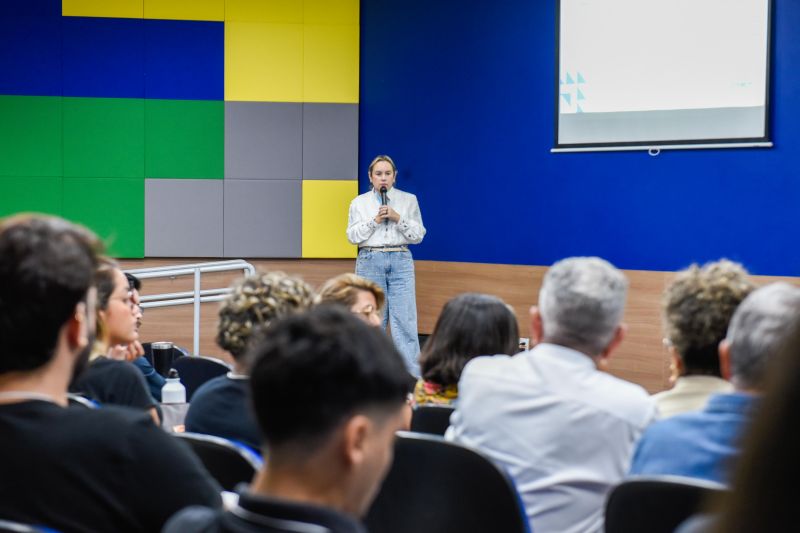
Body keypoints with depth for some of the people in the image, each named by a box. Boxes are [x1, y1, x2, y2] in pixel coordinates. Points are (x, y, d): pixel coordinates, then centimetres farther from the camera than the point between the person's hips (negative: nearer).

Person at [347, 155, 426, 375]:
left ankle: (413, 375, -9)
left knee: (405, 319, -8)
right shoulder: (359, 203, 10)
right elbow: (352, 236, 4)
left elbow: (418, 235, 5)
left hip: (400, 260, -1)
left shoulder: (409, 200, 9)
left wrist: (398, 218, -9)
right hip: (370, 260, 1)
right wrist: (374, 220, -8)